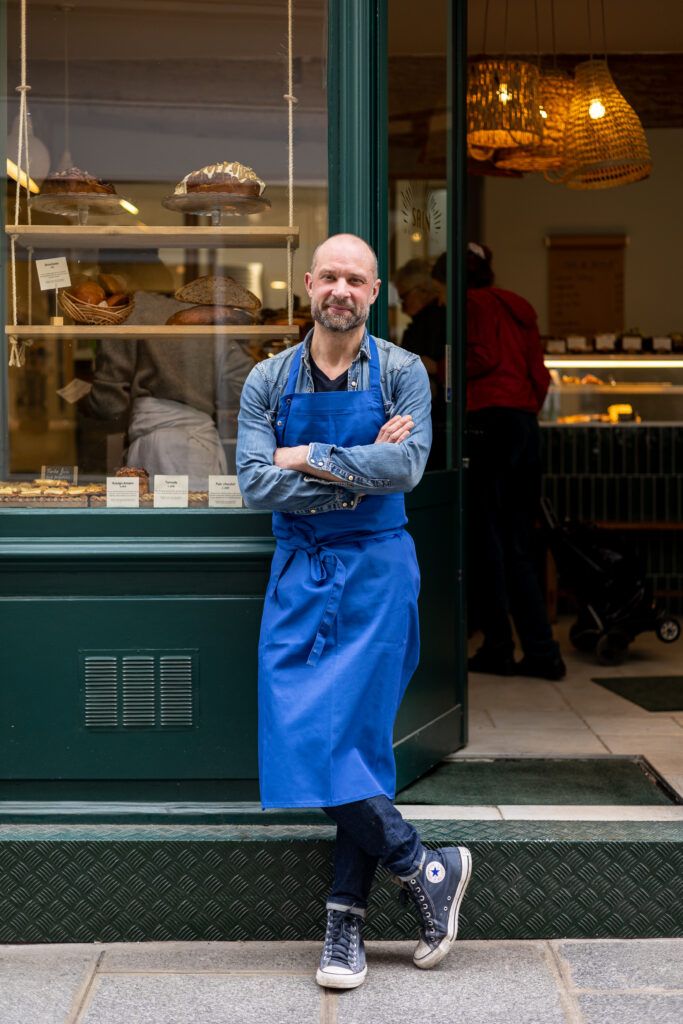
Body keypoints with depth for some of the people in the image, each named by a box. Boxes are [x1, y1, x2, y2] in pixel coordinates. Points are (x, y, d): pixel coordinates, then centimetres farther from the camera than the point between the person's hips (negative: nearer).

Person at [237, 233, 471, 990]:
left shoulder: (402, 373, 0)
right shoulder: (269, 381, 6)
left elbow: (406, 466, -16)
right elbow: (254, 484, -7)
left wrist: (306, 459, -11)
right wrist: (360, 469, -11)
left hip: (376, 567, -3)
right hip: (298, 569, 3)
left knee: (352, 731, -7)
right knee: (300, 726, -5)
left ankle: (346, 917, 7)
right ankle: (424, 868, 6)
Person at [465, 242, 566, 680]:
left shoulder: (472, 303, 1)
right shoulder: (519, 307, 22)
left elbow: (483, 357, -12)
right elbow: (539, 373, 17)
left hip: (492, 421, -8)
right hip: (527, 425, 8)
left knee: (487, 539, -1)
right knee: (519, 545, 8)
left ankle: (498, 648, 2)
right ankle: (542, 652, 3)